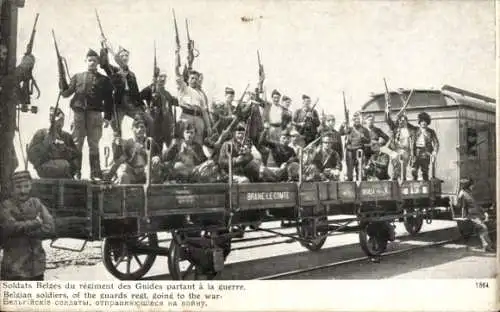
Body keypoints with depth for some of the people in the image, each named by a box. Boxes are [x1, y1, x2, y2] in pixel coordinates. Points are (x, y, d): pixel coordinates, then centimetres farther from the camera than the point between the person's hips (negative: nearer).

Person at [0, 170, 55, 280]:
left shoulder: (37, 204, 8)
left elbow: (50, 228, -4)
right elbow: (11, 227, -21)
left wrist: (25, 230, -14)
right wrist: (36, 223, -11)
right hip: (14, 266, -5)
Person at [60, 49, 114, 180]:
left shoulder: (104, 80, 12)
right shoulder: (77, 77, 17)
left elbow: (109, 100, 9)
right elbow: (66, 93, 12)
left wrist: (107, 117, -1)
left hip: (95, 114, -1)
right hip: (79, 112, 1)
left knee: (94, 145, -1)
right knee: (76, 144, -1)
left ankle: (95, 174, 2)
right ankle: (76, 173, 2)